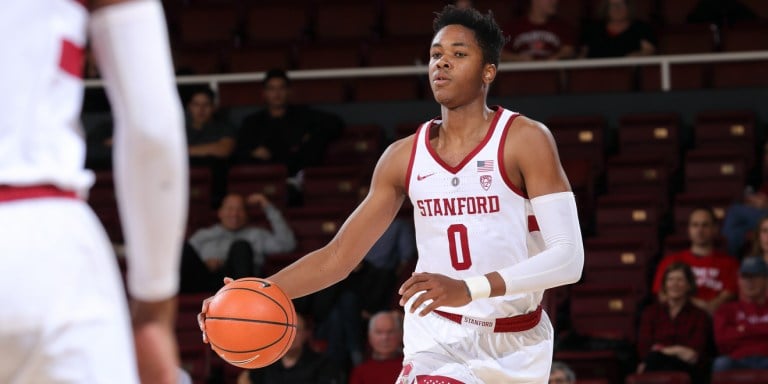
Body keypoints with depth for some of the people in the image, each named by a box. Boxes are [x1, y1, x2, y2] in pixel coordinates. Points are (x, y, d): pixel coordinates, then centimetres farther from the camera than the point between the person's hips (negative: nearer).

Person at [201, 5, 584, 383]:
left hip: (518, 345, -2)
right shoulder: (404, 156, 0)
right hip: (438, 336, 2)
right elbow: (338, 257, 4)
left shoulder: (525, 140, -12)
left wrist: (470, 289, -35)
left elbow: (569, 258, -21)